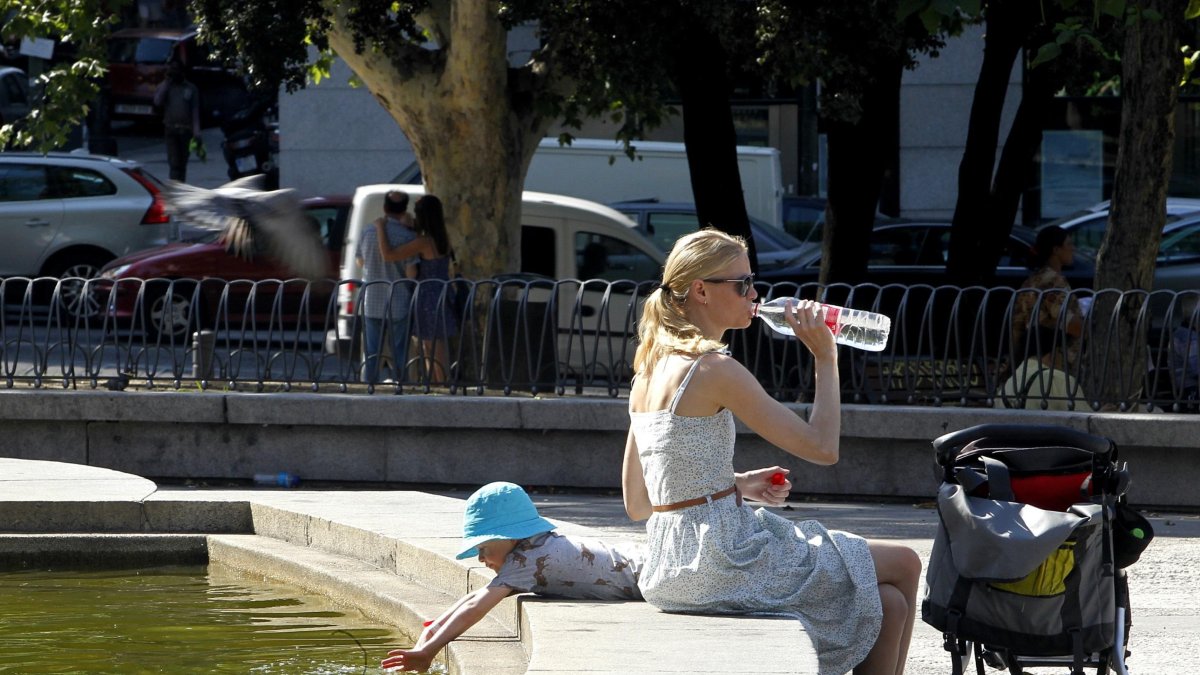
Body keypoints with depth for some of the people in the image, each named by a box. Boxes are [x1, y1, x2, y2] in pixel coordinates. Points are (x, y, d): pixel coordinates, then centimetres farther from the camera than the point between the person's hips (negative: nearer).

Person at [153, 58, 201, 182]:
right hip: (170, 130, -1)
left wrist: (196, 130, -8)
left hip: (186, 130, 1)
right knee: (174, 163, -10)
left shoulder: (191, 88, 7)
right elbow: (157, 102, -9)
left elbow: (195, 111, 2)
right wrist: (166, 83, -7)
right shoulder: (164, 87, 8)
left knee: (182, 163, 8)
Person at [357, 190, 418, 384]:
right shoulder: (408, 236, -14)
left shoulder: (368, 232, -2)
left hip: (371, 302, 3)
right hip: (399, 304, -3)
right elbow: (411, 272, -15)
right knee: (399, 356, 4)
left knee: (370, 354, 10)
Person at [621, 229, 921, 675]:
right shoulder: (715, 370, -17)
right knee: (904, 566, 11)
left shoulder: (649, 372, 10)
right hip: (723, 564, -9)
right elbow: (822, 447, -16)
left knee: (889, 605, 16)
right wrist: (825, 358, -5)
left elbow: (637, 503, 14)